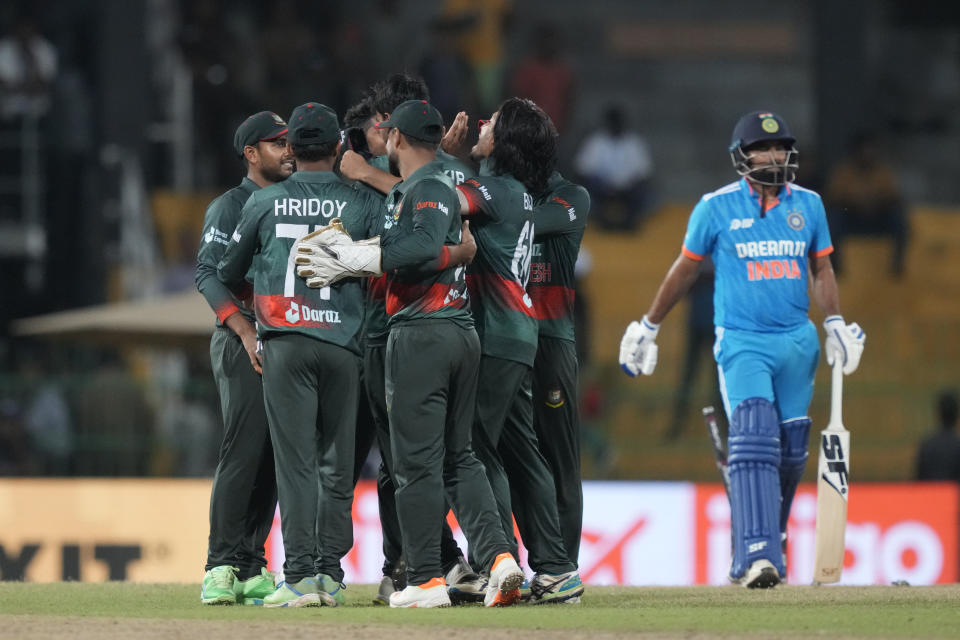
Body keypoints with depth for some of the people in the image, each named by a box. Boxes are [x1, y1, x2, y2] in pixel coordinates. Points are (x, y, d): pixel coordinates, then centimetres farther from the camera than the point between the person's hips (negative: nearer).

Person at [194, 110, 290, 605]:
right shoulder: (231, 207, 0)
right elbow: (208, 275, -10)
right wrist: (247, 333, -19)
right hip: (242, 344, -7)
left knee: (273, 458, 3)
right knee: (243, 451, -13)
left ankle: (250, 570, 6)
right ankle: (222, 567, -12)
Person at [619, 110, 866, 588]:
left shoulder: (808, 205, 7)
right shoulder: (717, 207, -2)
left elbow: (821, 270, 14)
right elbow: (685, 269, 8)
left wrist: (835, 323, -2)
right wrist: (648, 328, 13)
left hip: (796, 343, 4)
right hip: (741, 342, -4)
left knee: (790, 452, 6)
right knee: (753, 443, -19)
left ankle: (767, 543, 25)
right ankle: (756, 556, -27)